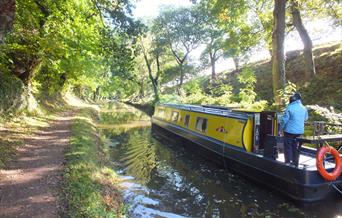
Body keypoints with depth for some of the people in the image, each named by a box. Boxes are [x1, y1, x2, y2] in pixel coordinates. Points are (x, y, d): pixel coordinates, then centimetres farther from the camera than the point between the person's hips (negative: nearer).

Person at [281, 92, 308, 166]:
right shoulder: (304, 108, 3)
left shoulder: (290, 107, -15)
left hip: (290, 130, -6)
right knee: (296, 147, 16)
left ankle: (288, 162, 4)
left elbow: (285, 120, -14)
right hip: (299, 131, 6)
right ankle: (295, 163, 22)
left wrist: (282, 128, -1)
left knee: (288, 147, 4)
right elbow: (305, 118, 18)